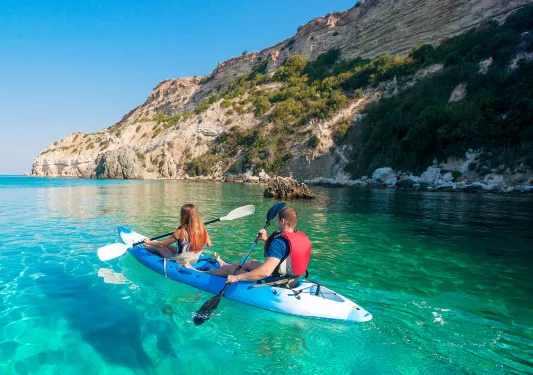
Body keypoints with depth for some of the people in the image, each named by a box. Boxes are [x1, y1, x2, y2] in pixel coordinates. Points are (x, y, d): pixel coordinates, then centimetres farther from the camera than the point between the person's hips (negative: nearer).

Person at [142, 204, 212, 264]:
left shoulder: (181, 232, -27)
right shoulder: (202, 229, -15)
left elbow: (162, 244, -16)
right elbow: (209, 244, 1)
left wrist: (148, 242, 2)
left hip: (180, 263, -5)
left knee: (160, 248, 21)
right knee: (168, 246, 25)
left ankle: (146, 246, 52)